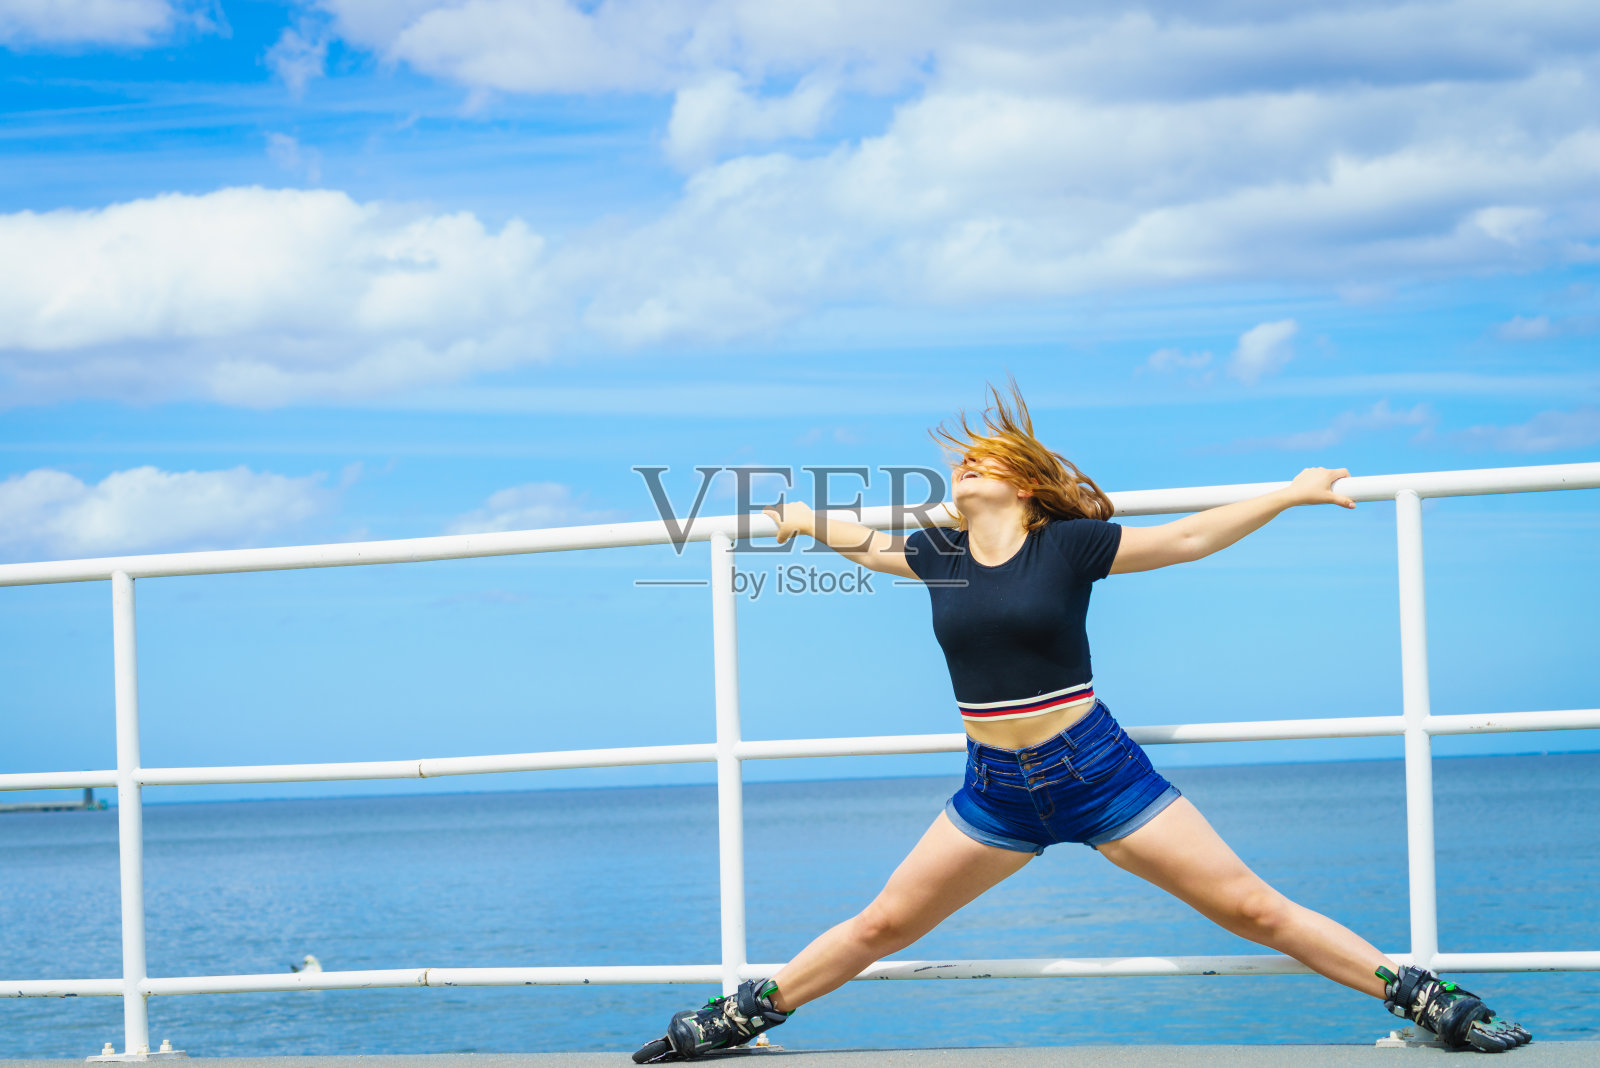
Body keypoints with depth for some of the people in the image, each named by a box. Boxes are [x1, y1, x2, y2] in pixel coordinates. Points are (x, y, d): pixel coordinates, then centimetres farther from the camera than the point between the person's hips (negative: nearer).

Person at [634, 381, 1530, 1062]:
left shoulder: (1070, 545, -5)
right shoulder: (938, 555, 5)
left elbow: (1188, 538, 0)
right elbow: (871, 546, 28)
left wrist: (1292, 493, 1)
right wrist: (812, 523, 40)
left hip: (1099, 772, -3)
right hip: (996, 792, 3)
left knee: (1253, 907, -5)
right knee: (883, 926, 7)